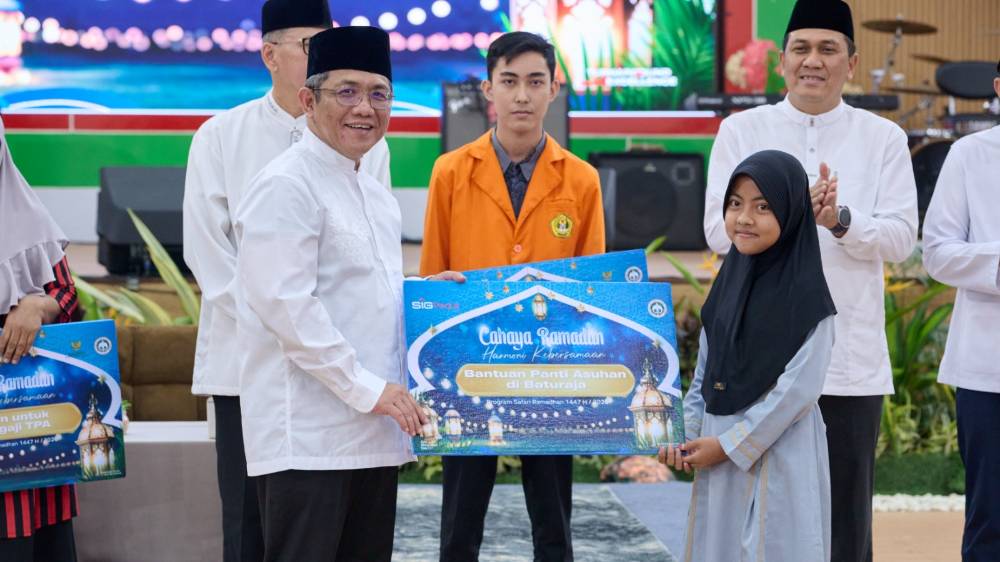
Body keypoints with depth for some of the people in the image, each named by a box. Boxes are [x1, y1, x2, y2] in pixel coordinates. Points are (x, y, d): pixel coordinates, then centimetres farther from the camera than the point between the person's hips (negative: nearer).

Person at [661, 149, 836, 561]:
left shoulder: (805, 294, -11)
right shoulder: (730, 281, 9)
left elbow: (798, 388, -16)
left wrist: (728, 444, -13)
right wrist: (683, 435, 2)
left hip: (777, 458, -6)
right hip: (718, 463, 6)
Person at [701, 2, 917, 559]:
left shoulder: (883, 138, 5)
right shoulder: (742, 131, 4)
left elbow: (901, 238, -1)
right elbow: (720, 229, -4)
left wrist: (840, 219, -20)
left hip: (850, 362, 0)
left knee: (845, 514, 5)